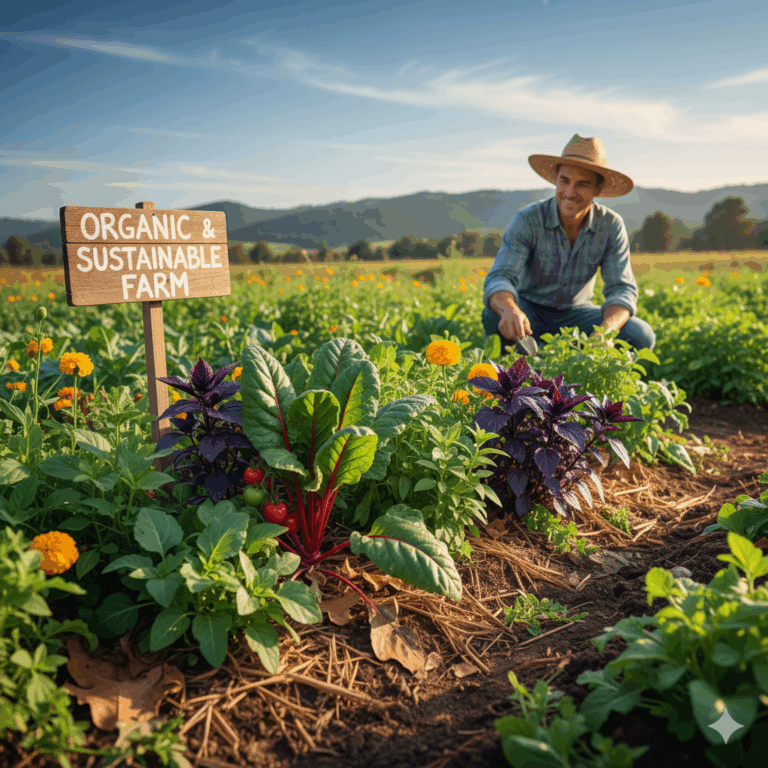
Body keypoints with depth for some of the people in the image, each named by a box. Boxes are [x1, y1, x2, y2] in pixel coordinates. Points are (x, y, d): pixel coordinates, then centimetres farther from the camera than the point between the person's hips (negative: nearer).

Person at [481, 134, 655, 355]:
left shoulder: (611, 226, -13)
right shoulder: (527, 219, -21)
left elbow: (622, 289, -17)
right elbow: (499, 278, -30)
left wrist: (605, 330, -40)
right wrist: (510, 310, -56)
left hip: (575, 312, 3)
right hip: (530, 309, -2)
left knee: (642, 336, -21)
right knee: (495, 317, -37)